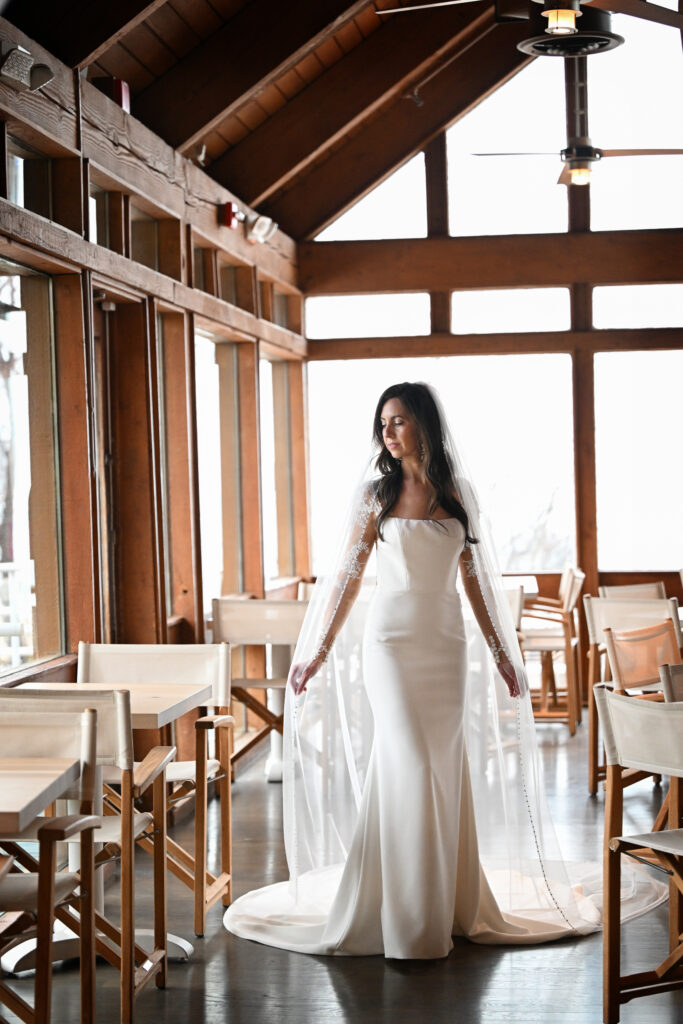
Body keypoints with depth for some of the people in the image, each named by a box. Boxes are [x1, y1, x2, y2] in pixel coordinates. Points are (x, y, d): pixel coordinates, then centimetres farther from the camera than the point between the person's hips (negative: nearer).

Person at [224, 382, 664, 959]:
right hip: (391, 639, -3)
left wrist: (501, 651, 10)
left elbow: (475, 579, 11)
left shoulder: (458, 493, 8)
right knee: (410, 765, -8)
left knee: (446, 767, 5)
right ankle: (409, 917, 0)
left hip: (447, 643, 3)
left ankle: (450, 900, 17)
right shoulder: (376, 494, 1)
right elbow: (348, 577, 2)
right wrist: (319, 652, -1)